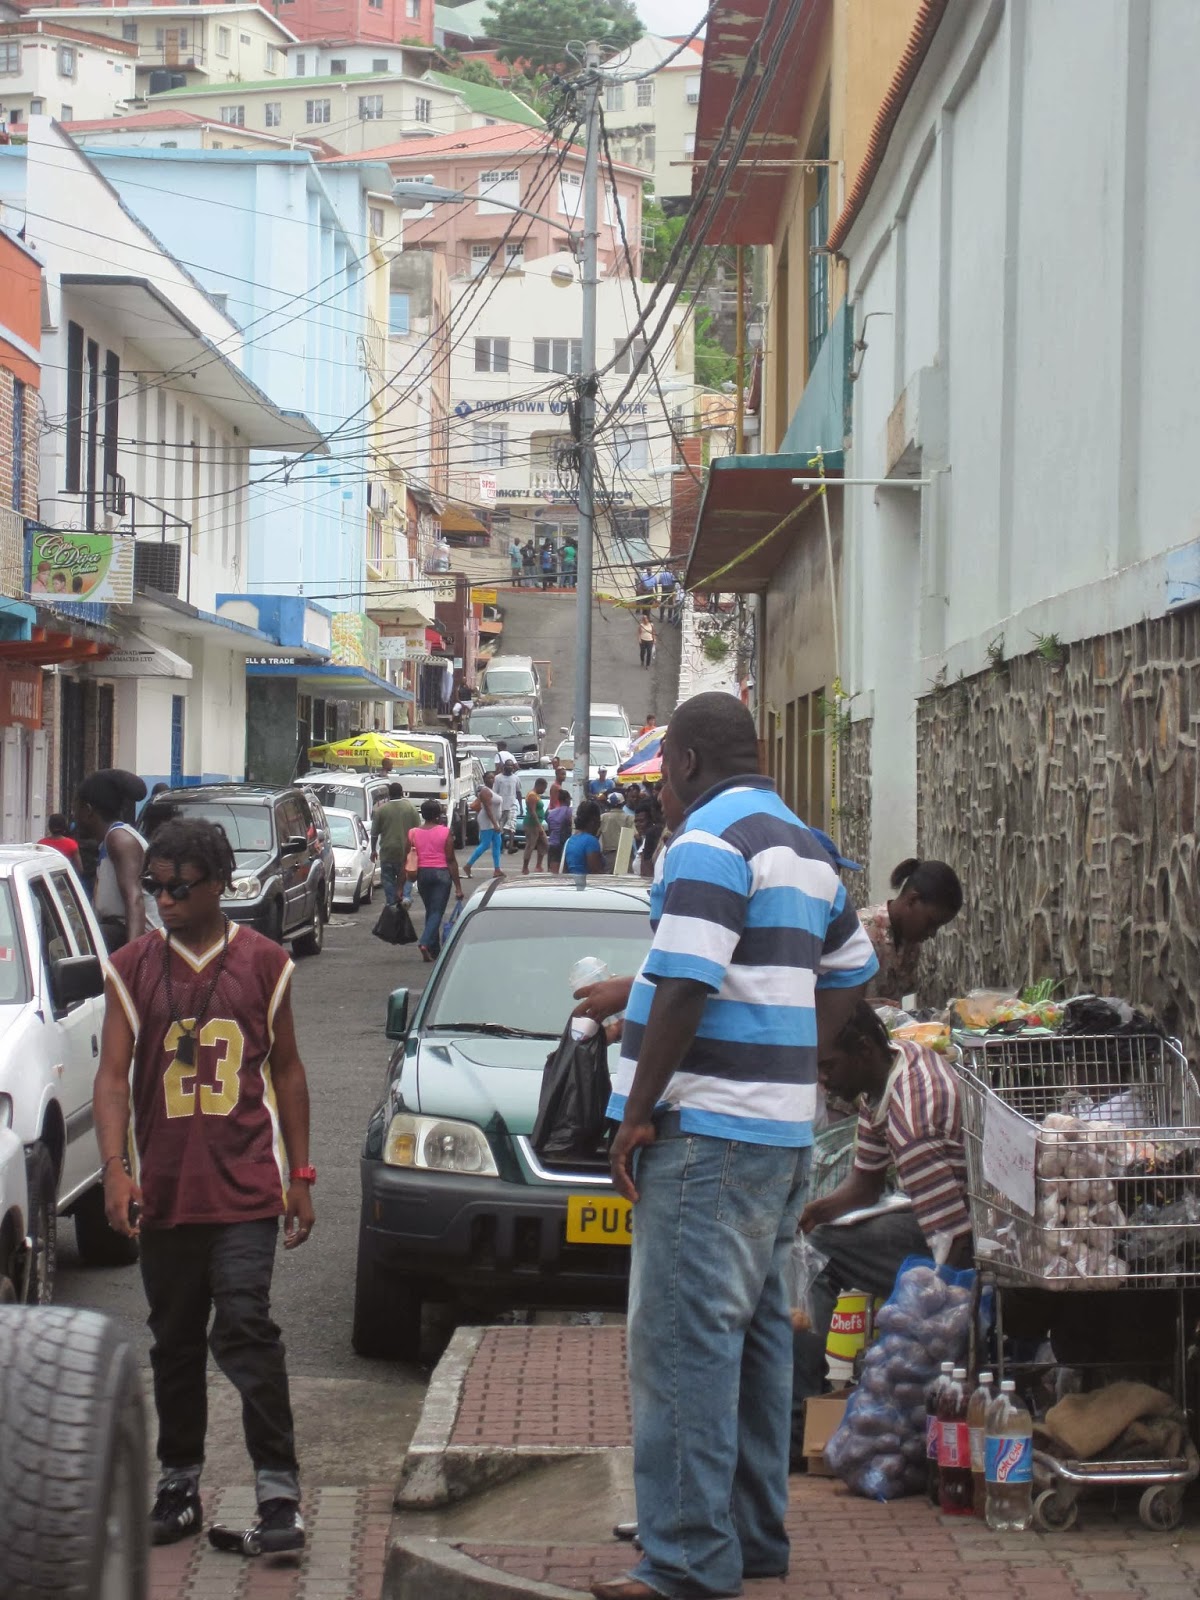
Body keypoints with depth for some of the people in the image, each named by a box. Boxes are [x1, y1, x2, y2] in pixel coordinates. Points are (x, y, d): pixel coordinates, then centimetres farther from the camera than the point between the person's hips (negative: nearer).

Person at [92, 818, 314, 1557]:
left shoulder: (264, 962, 4)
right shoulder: (133, 967, 5)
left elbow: (287, 1068, 10)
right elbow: (114, 1073, -1)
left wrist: (300, 1173, 7)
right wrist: (116, 1169, -14)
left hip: (245, 1189, -2)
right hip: (165, 1189, 3)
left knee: (244, 1330, -14)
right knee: (176, 1344, 11)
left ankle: (280, 1497, -13)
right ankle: (179, 1489, 23)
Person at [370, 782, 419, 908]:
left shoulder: (381, 809, -3)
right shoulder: (411, 807, -1)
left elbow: (374, 833, 0)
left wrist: (373, 850, 12)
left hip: (387, 851, -1)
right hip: (406, 851, 1)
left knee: (388, 879, 5)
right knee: (404, 877, 17)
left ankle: (391, 904, 0)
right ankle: (405, 896, 0)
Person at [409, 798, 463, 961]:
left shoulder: (413, 834, 1)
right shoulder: (445, 832, -6)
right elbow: (451, 860, -7)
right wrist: (458, 886, -4)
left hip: (422, 874, 4)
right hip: (441, 874, -4)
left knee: (430, 911, 17)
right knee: (437, 912, -3)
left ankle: (434, 951, 20)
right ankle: (425, 943, -24)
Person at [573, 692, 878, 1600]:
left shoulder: (710, 842, -14)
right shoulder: (804, 849, 16)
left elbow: (685, 989, -22)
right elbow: (849, 972, 24)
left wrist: (637, 1114, -14)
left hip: (710, 1132, -10)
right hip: (784, 1130, 10)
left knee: (685, 1343, -8)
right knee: (758, 1335, 14)